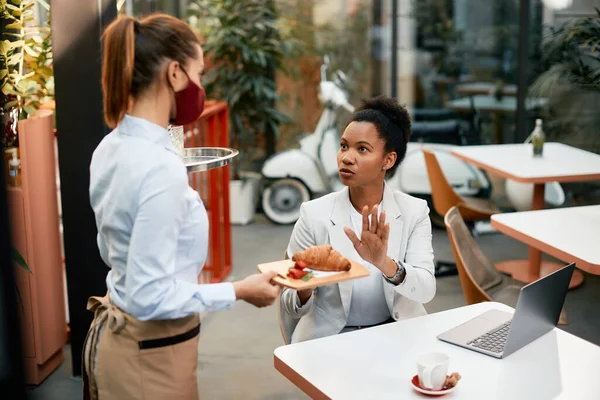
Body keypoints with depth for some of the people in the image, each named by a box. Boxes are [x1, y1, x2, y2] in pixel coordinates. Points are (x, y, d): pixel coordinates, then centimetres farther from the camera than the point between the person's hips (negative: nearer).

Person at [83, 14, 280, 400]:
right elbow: (148, 296, -26)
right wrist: (239, 291, -18)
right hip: (151, 353, -9)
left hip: (117, 334, 9)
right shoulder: (161, 167, -28)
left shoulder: (112, 146, 0)